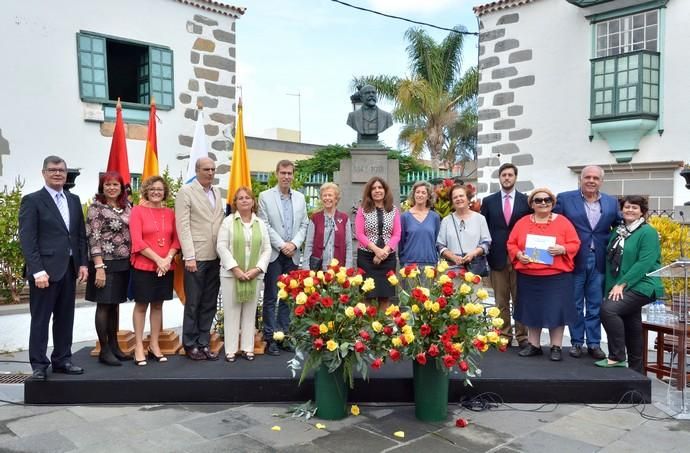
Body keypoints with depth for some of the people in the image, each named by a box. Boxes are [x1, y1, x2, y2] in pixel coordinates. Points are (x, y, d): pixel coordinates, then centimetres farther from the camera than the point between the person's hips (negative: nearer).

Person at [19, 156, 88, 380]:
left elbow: (81, 235, 15)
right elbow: (27, 239, -10)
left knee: (65, 319, 11)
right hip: (45, 269, -5)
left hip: (69, 269, 6)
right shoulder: (32, 200, -4)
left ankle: (62, 360, 22)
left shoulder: (74, 200, 13)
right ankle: (39, 365, 12)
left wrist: (82, 263, 6)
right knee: (40, 320, 3)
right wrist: (38, 271, -17)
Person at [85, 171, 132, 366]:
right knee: (104, 305, 1)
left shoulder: (126, 206, 10)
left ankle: (114, 345, 22)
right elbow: (93, 239, -13)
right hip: (106, 263, -6)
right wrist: (99, 267, -18)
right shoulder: (96, 208, -7)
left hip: (124, 263, 6)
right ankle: (104, 350, 9)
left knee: (115, 304, 13)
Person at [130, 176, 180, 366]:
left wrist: (168, 258, -11)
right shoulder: (137, 210, -3)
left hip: (166, 267, 4)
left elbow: (176, 239, 6)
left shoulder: (170, 213, 8)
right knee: (141, 305, 5)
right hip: (143, 266, -4)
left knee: (158, 304, 11)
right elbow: (137, 241, -10)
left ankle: (154, 345, 21)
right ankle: (139, 347, 13)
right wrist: (158, 259, -15)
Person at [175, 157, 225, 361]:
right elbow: (183, 226, -10)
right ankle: (190, 345, 16)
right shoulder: (186, 191, -4)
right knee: (193, 303, 4)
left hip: (215, 256, 6)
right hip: (196, 257, -6)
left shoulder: (217, 192, 14)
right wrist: (189, 256, -16)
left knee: (209, 303, 10)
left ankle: (203, 343, 20)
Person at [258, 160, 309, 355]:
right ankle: (271, 338, 7)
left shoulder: (300, 198, 11)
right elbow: (265, 225, -6)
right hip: (273, 254, -3)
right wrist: (281, 245, -12)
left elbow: (304, 225, 8)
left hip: (292, 255, 3)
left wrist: (294, 244, -8)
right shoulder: (265, 196, 0)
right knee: (271, 297, 1)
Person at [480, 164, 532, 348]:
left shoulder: (525, 200, 5)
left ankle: (522, 336, 13)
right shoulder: (488, 201, 6)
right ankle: (504, 335, 15)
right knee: (501, 301, 7)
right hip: (497, 258, 1)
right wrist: (486, 254, -1)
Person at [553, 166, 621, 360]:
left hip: (599, 261, 2)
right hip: (574, 260, -2)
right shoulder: (565, 199, -2)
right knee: (575, 305, 7)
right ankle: (576, 342, 17)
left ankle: (594, 343, 18)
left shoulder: (611, 202, 7)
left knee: (595, 305, 9)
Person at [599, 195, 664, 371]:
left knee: (608, 309, -26)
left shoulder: (648, 232, -7)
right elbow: (611, 262, 17)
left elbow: (645, 263, -17)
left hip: (641, 286, -7)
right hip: (621, 288, 7)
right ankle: (636, 370, 23)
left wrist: (622, 284, -21)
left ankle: (617, 357, -16)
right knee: (631, 328, 12)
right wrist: (611, 287, 9)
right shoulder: (618, 232, 14)